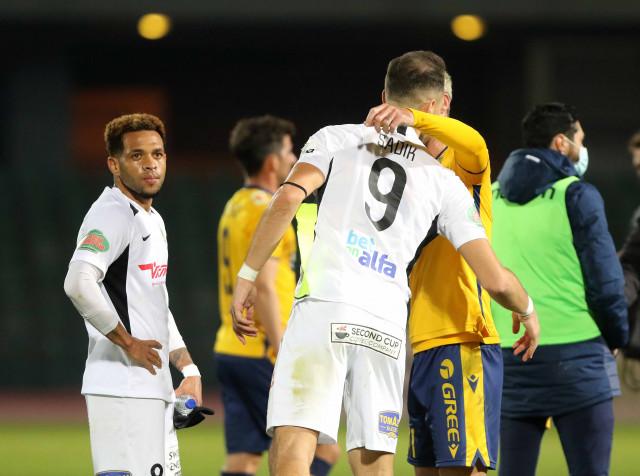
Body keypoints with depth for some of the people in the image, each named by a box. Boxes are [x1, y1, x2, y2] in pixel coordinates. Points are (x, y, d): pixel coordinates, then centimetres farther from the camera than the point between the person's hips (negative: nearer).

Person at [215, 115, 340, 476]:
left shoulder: (235, 207, 17)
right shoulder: (266, 211, -12)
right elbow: (264, 288, -20)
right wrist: (284, 360, -22)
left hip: (231, 349, 9)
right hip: (262, 354, -9)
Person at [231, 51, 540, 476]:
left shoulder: (336, 139, 13)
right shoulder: (446, 184, 17)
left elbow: (289, 198, -5)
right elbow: (496, 279, 12)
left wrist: (247, 276, 0)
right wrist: (528, 312, 33)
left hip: (323, 310, -2)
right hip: (386, 329, 2)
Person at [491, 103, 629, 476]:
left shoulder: (490, 199, 11)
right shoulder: (576, 196, -5)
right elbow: (605, 279, -7)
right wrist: (617, 338, 8)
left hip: (509, 361, 5)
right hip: (573, 357, -5)